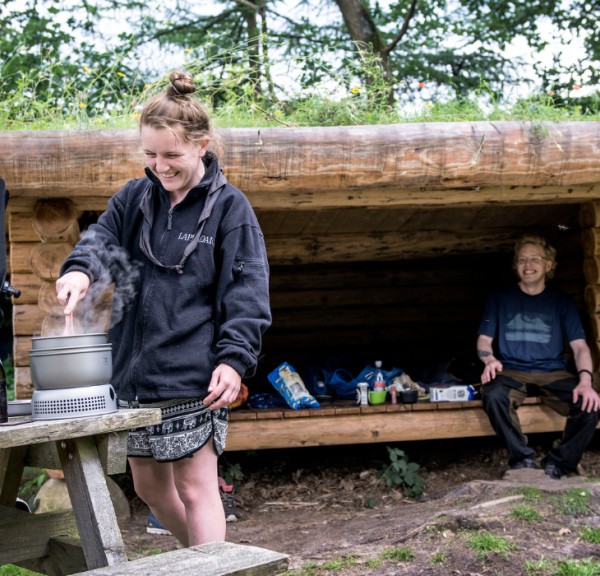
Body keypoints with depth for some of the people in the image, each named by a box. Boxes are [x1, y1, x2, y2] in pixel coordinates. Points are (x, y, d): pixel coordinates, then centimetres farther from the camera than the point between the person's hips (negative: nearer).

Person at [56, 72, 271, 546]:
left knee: (195, 488, -4)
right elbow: (102, 237, 1)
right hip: (134, 372, 7)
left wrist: (234, 359, -18)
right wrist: (81, 269, -23)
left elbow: (246, 290, -7)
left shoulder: (228, 206, -4)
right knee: (149, 486, 17)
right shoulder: (134, 199, 11)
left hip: (193, 375, -6)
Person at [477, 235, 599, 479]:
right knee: (494, 395, -36)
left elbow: (579, 346, 2)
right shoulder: (500, 299, 11)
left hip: (553, 372, 1)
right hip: (512, 372, 0)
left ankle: (557, 464, -11)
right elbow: (484, 340, 9)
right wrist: (489, 359, -16)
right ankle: (522, 460, -19)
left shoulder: (561, 302, 10)